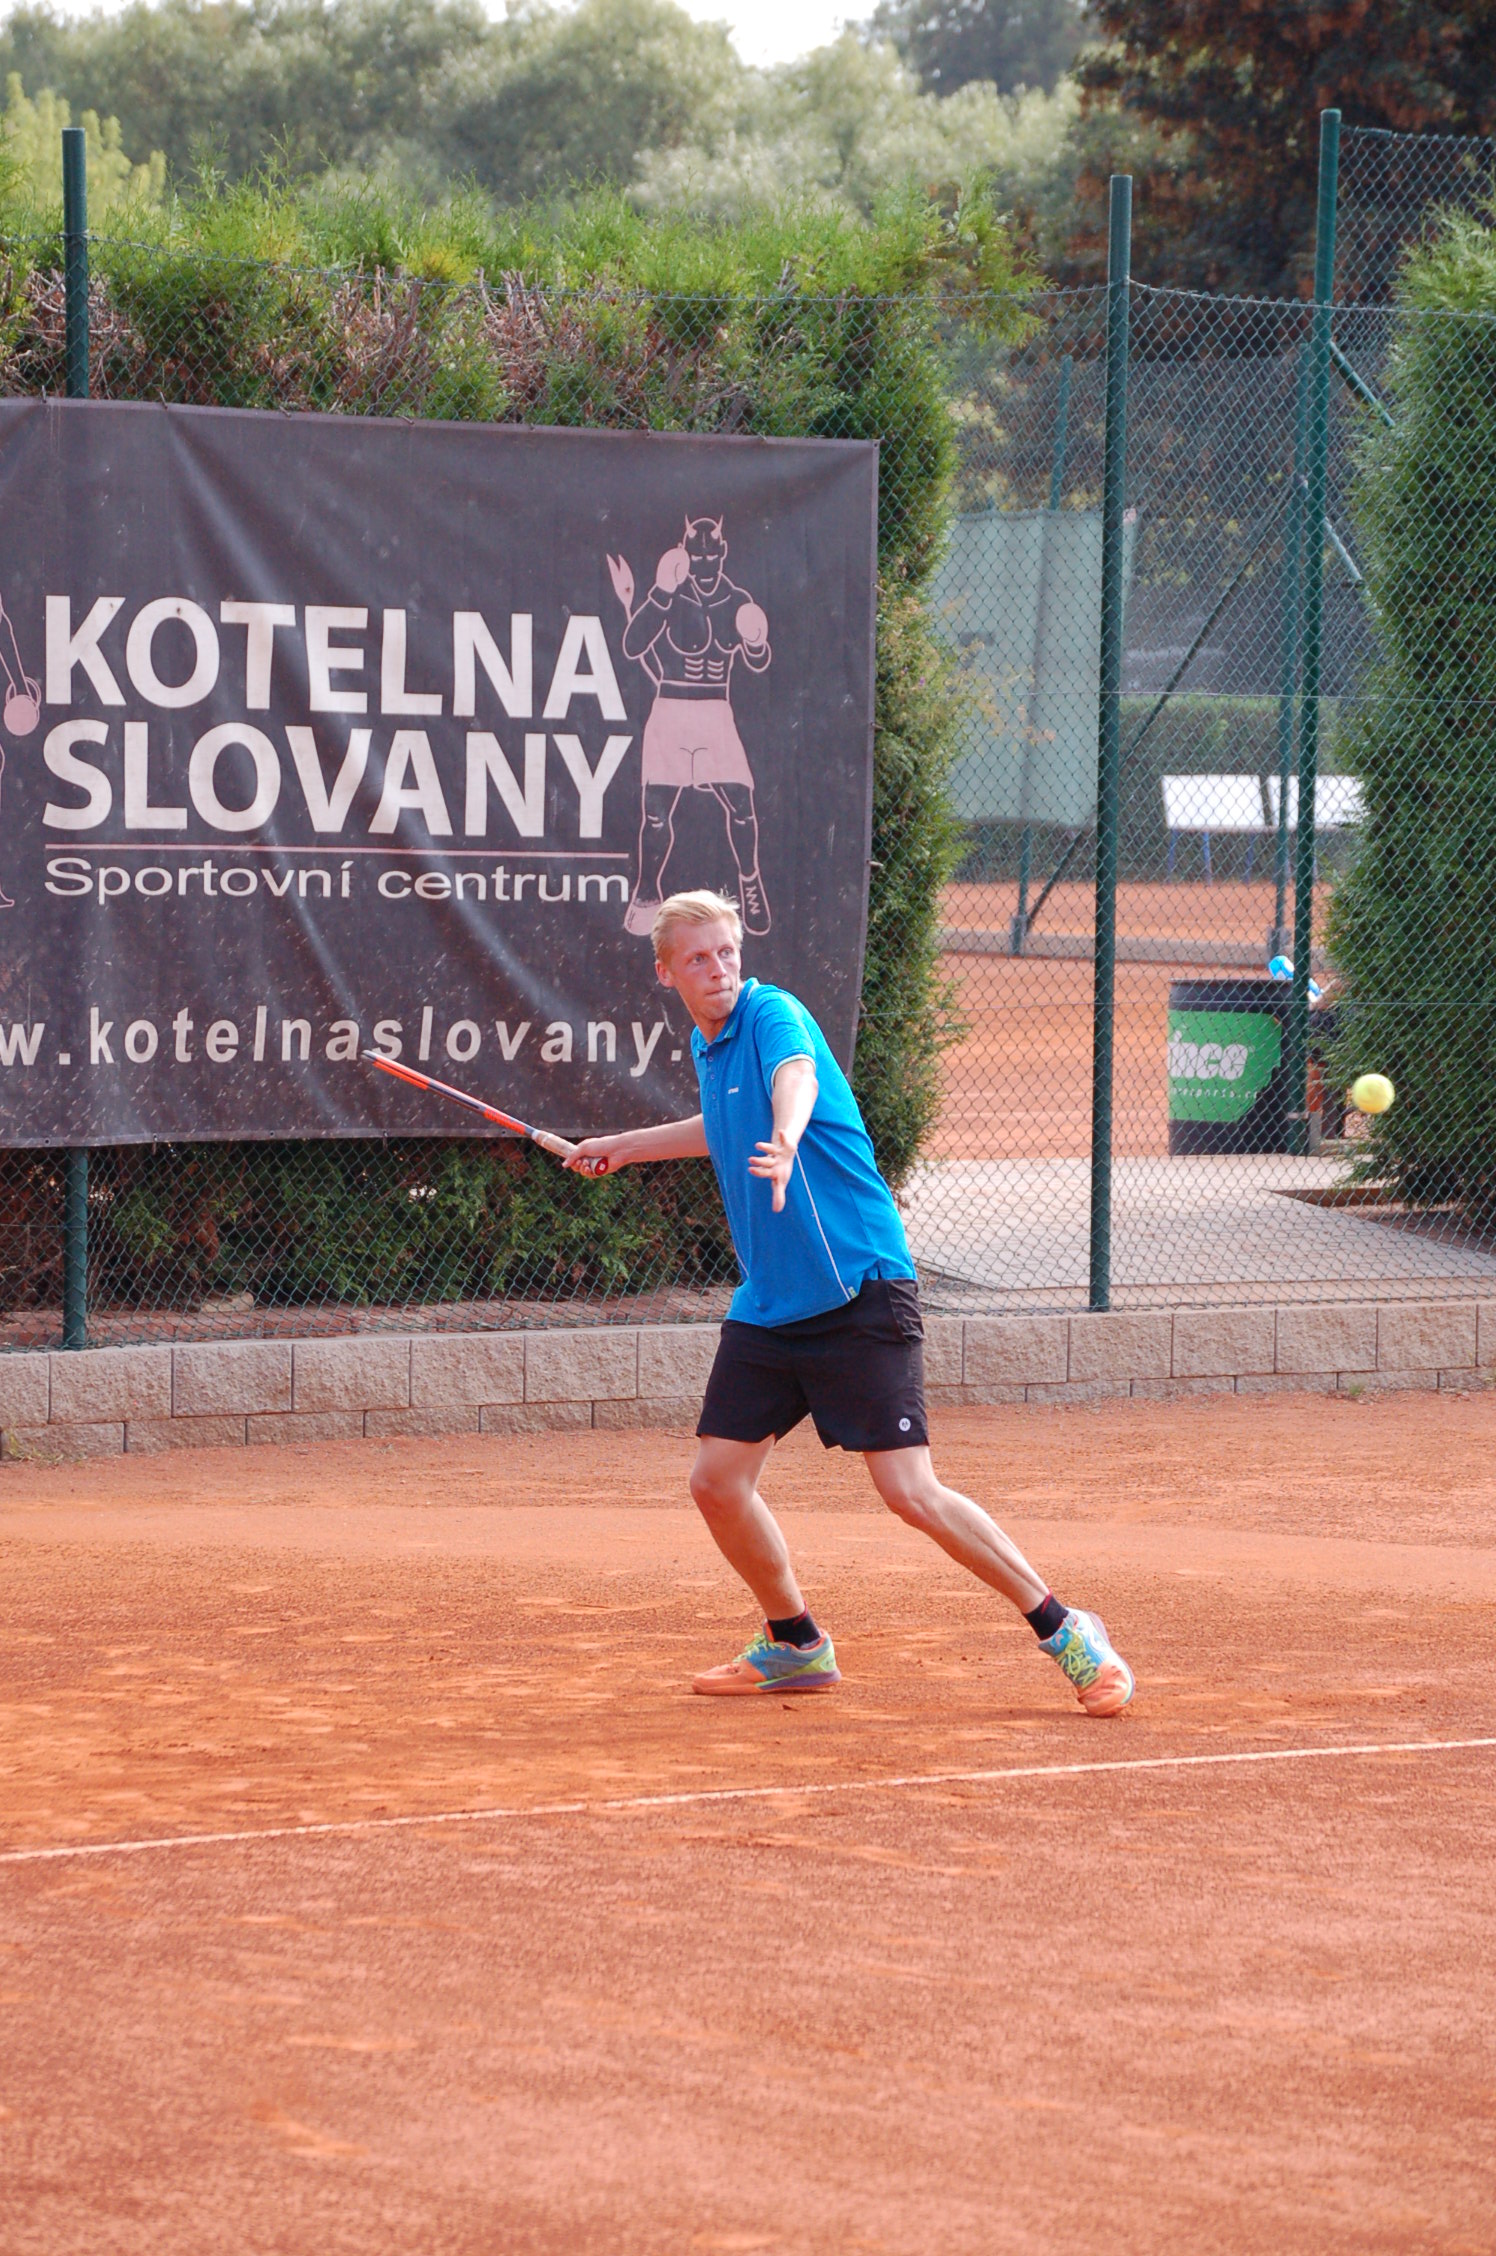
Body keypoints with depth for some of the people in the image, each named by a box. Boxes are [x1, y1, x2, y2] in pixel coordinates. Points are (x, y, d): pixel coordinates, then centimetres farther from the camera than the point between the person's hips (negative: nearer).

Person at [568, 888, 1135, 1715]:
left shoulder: (775, 1016, -13)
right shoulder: (707, 1047, 12)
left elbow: (795, 1081, -38)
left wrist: (785, 1144, -60)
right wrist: (625, 1145, 43)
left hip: (857, 1291, -8)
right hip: (767, 1306, 8)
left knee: (911, 1492, -15)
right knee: (717, 1481, 3)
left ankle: (1066, 1634, -4)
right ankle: (795, 1645, 24)